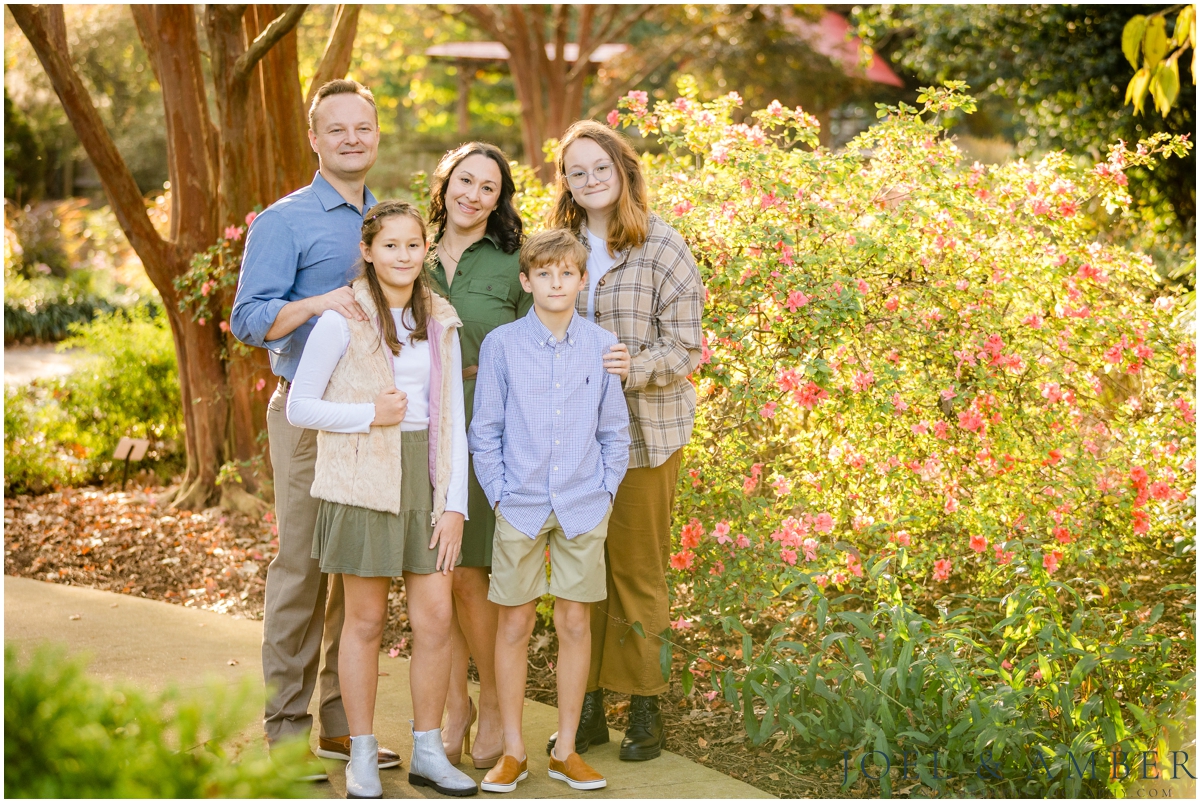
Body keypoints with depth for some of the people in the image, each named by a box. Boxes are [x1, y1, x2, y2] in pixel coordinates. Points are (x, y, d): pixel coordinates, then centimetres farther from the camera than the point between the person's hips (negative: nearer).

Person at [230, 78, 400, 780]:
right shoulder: (285, 221, -3)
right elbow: (248, 319, -11)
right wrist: (318, 304, -27)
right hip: (310, 417, -6)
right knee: (303, 569, -4)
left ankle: (342, 721, 18)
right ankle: (287, 729, 4)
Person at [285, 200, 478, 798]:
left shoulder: (440, 322, 8)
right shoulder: (343, 320, -5)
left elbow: (452, 418, 7)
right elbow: (299, 407, -3)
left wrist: (454, 504, 0)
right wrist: (370, 414, -14)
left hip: (426, 479, 4)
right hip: (362, 481, -4)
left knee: (435, 618, 1)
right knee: (366, 620, 4)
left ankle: (428, 752, 16)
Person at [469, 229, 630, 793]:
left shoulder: (601, 346, 2)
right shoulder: (501, 344, -2)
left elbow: (614, 431, 9)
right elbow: (485, 430, 2)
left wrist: (606, 492, 3)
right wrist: (499, 494, -4)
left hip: (583, 508, 1)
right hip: (520, 507, -1)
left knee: (575, 624, 5)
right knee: (514, 625, 4)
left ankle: (566, 750, 17)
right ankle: (512, 752, 16)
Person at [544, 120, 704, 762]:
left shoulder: (661, 247, -5)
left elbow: (684, 349, -7)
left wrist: (634, 367, -25)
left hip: (642, 431, -4)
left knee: (637, 569, 2)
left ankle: (645, 709, 14)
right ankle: (588, 705, 18)